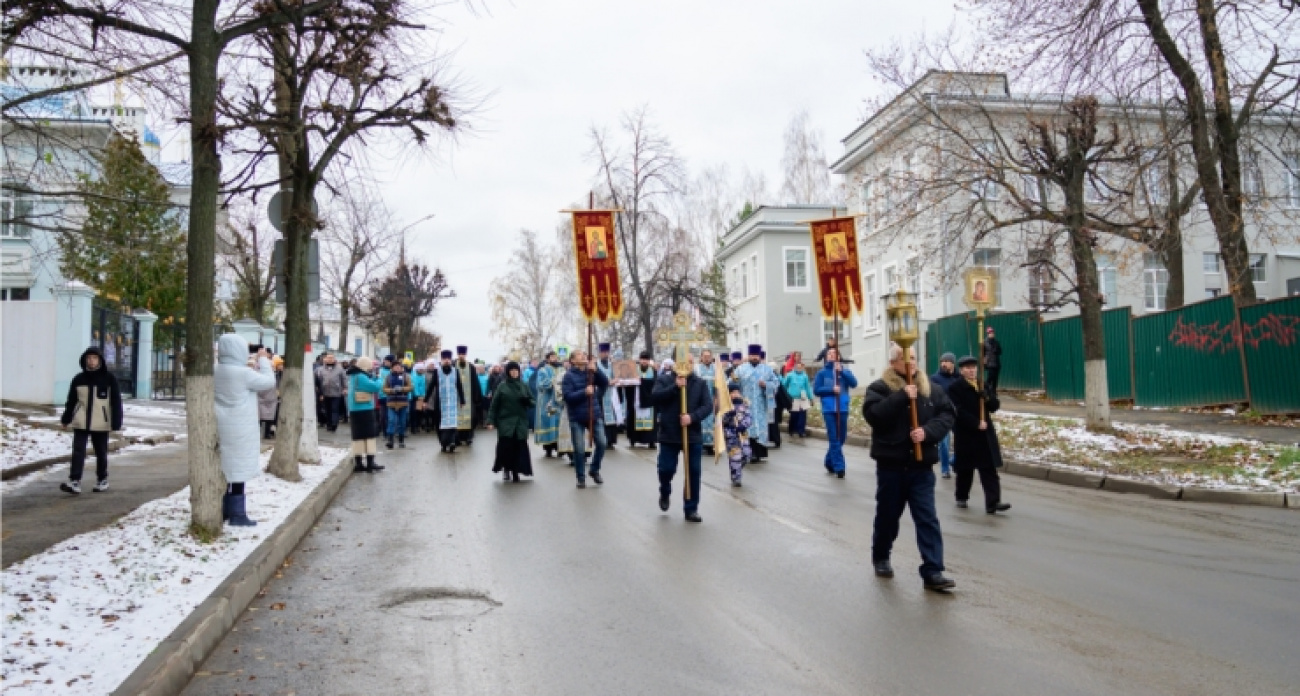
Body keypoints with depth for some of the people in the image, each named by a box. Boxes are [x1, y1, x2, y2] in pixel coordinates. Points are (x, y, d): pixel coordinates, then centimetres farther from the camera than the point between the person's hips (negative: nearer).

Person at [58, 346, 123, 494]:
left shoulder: (109, 379, -4)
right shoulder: (79, 379, 4)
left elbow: (116, 402, -5)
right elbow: (71, 400, 13)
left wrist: (116, 423, -9)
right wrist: (66, 419, 13)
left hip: (101, 423, -2)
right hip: (81, 422, 2)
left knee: (101, 453, 10)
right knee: (78, 452, -7)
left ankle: (102, 480, 23)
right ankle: (74, 482, -8)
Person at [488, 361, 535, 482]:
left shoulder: (524, 385, 8)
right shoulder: (502, 386, 1)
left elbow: (532, 401, 11)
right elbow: (494, 404, -1)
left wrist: (527, 400, -12)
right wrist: (491, 420, -7)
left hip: (520, 422, 2)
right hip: (505, 421, -2)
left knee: (518, 447, -2)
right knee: (506, 445, -12)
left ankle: (515, 472, 9)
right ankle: (506, 468, 10)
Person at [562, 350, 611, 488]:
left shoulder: (591, 371, 6)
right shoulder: (569, 375, -6)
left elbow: (605, 383, -4)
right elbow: (567, 396, -14)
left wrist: (596, 370, -18)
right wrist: (584, 392, -24)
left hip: (595, 414, 4)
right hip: (577, 417, -3)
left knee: (602, 443, -1)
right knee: (579, 449, 0)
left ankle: (595, 470, 22)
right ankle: (581, 478, 15)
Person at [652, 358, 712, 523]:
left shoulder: (700, 383, 4)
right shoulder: (664, 380, 1)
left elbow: (708, 405, -5)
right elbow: (655, 397, -14)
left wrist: (693, 417, -21)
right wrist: (675, 387, -22)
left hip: (693, 435, 1)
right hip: (669, 435, -1)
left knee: (693, 472, 2)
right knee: (666, 469, 3)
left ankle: (691, 508, 13)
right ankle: (664, 493, 35)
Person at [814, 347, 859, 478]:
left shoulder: (845, 370, 6)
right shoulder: (822, 372, 3)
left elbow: (854, 384, -9)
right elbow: (816, 390, 1)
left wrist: (841, 371, -18)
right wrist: (831, 389, -12)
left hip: (842, 409, 3)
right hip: (829, 410, -3)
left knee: (841, 438, 11)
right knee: (834, 439, -6)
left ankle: (829, 462, 30)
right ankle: (839, 467, -4)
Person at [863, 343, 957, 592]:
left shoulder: (930, 388, 6)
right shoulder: (879, 387, -5)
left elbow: (948, 414, 3)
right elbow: (872, 414, -20)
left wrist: (928, 431, -15)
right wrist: (902, 397, -24)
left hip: (921, 465, 2)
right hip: (891, 464, -2)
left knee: (928, 518, -2)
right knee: (888, 514, 13)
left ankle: (933, 572, 0)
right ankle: (880, 557, 35)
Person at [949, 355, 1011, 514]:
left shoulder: (983, 386, 12)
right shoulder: (955, 388, -6)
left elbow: (995, 406, 9)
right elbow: (959, 411, -15)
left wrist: (987, 398, -12)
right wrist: (976, 423, -20)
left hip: (985, 433, 4)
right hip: (966, 434, -4)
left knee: (989, 469, -4)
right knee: (965, 469, 8)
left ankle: (993, 502, -7)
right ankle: (961, 497, 26)